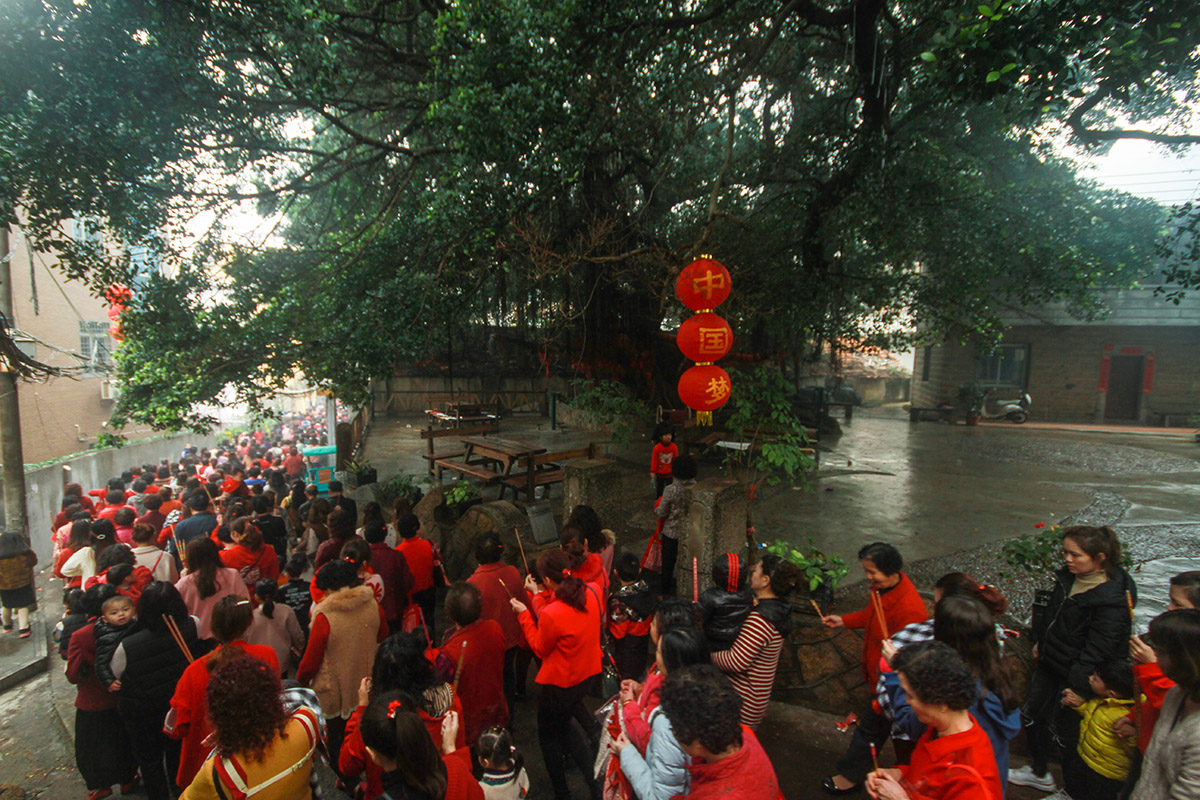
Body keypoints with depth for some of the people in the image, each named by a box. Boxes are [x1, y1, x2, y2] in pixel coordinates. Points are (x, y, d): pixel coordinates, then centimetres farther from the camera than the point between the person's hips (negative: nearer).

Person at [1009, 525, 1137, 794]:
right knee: (1032, 714, 19)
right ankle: (1039, 772, 41)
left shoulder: (1112, 600, -27)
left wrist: (1076, 688, -22)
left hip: (1075, 673, -8)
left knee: (1063, 728, 7)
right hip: (1050, 663, 8)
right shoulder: (1068, 576, -4)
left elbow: (1097, 652, -24)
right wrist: (1040, 642, 18)